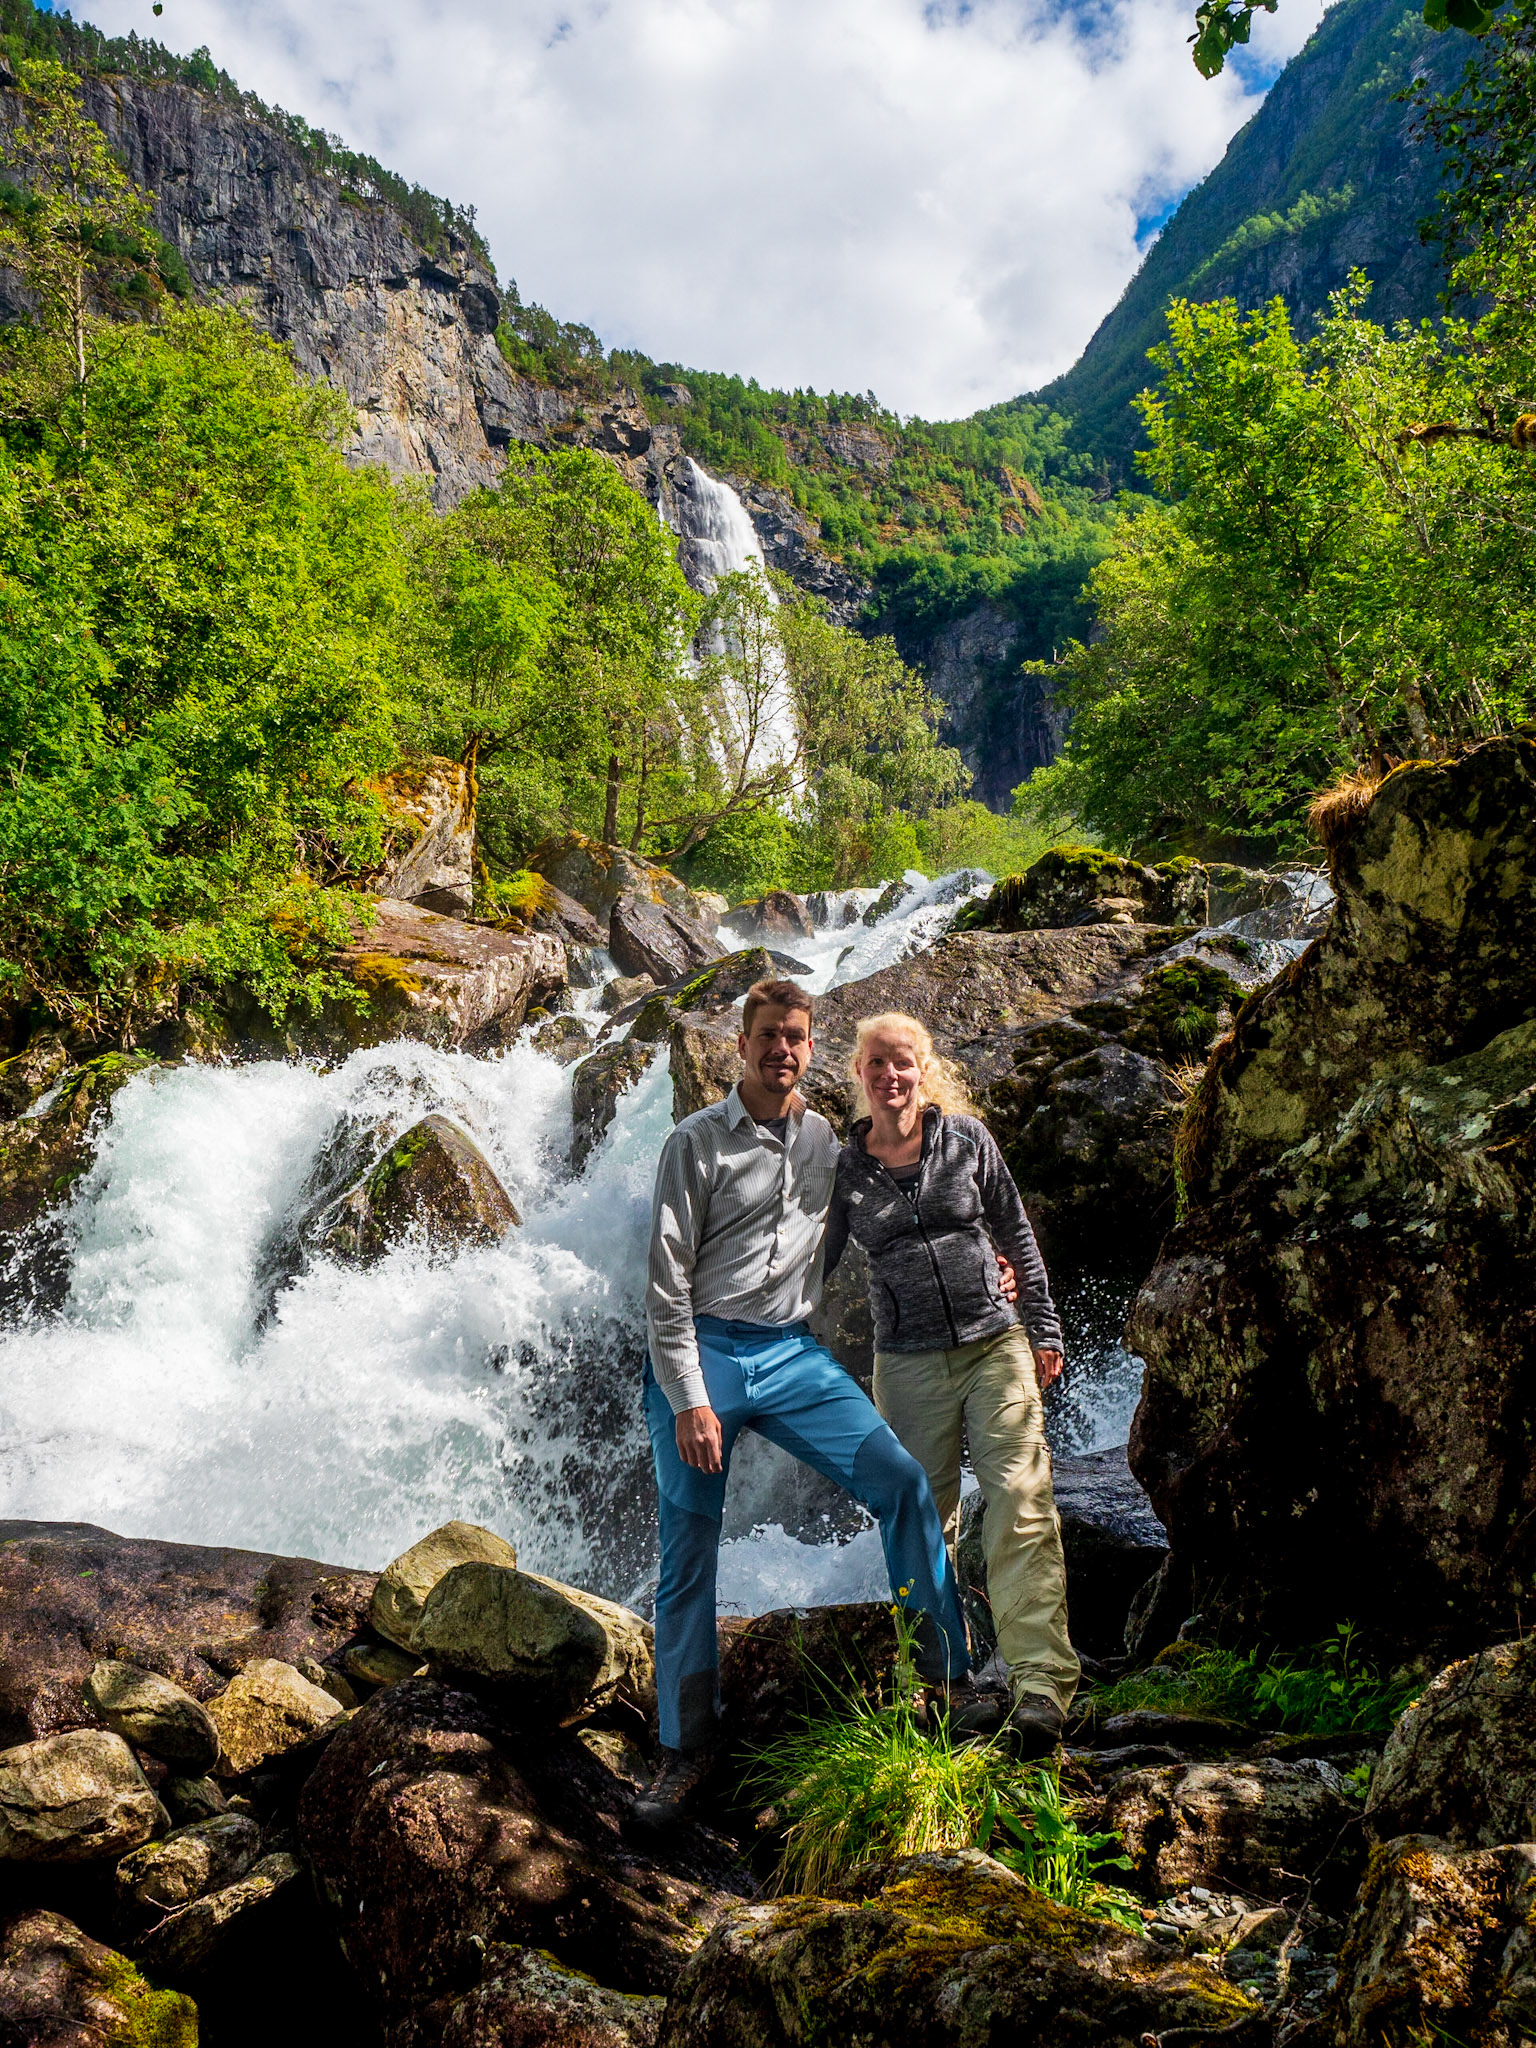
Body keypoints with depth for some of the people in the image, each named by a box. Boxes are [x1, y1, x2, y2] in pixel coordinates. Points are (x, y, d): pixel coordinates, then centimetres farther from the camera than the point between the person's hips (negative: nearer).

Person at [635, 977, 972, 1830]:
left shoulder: (826, 1141, 10)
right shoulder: (698, 1142, -5)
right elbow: (666, 1282, -8)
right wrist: (690, 1399, -15)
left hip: (791, 1353, 4)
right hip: (700, 1353, -3)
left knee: (902, 1482, -11)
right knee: (688, 1560, 2)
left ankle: (949, 1675, 2)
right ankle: (687, 1749, 17)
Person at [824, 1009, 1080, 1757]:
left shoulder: (967, 1139, 4)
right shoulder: (842, 1169, 3)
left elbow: (1017, 1238, 9)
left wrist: (1043, 1329, 7)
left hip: (995, 1346, -1)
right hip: (908, 1365, 1)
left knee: (1021, 1503, -12)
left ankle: (1040, 1687, -15)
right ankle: (951, 1685, 15)